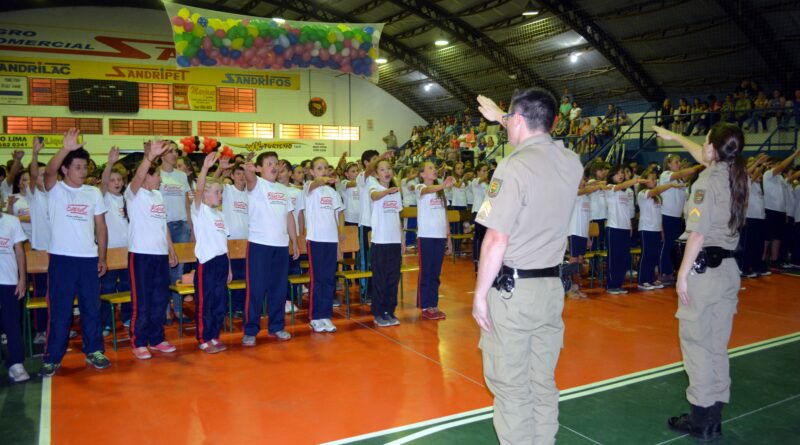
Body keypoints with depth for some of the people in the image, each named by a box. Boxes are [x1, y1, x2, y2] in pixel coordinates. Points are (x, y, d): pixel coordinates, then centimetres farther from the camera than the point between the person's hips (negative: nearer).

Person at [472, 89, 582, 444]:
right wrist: (500, 117, 38)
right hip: (552, 288, 7)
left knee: (511, 388, 5)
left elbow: (496, 240, -18)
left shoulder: (514, 166, -16)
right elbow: (541, 142, 29)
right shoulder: (572, 163, 4)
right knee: (543, 384, 16)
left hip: (512, 290, -7)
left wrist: (479, 295, -9)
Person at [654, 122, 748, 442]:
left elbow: (698, 234, -18)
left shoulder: (707, 181, -14)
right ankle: (714, 419, 23)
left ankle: (700, 420, 8)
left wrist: (683, 273, -13)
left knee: (696, 342, 1)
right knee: (717, 346, 14)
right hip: (729, 269, 8)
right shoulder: (737, 176, 9)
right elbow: (706, 159, 29)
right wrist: (676, 138, 41)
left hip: (703, 268, -8)